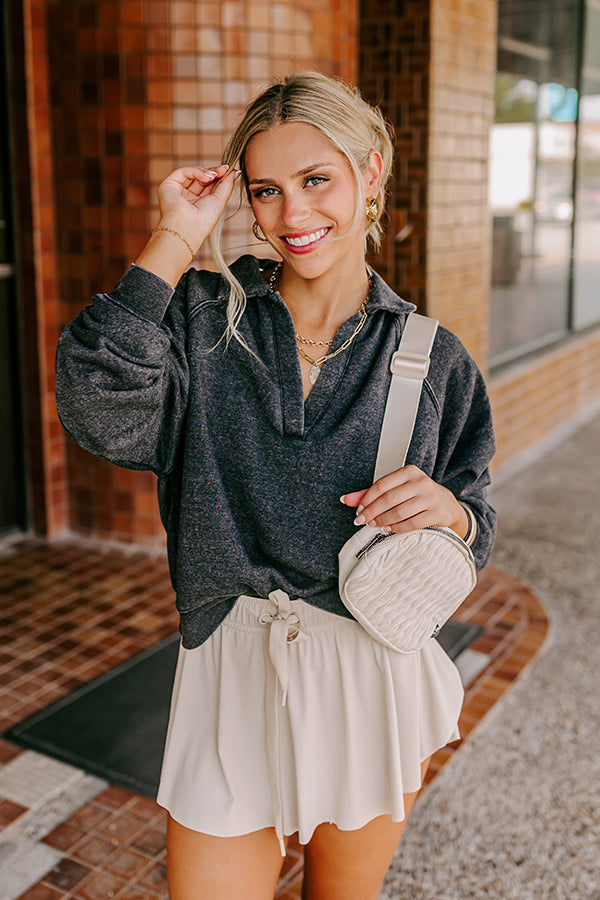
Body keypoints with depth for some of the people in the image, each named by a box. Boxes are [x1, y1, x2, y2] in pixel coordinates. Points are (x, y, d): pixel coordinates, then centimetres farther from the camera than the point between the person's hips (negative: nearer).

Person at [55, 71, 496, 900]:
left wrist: (449, 510, -18)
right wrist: (175, 243, -18)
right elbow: (103, 411, -23)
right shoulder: (205, 317, -4)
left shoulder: (433, 359, -2)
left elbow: (474, 535, 6)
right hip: (231, 674, -1)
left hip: (373, 677, 1)